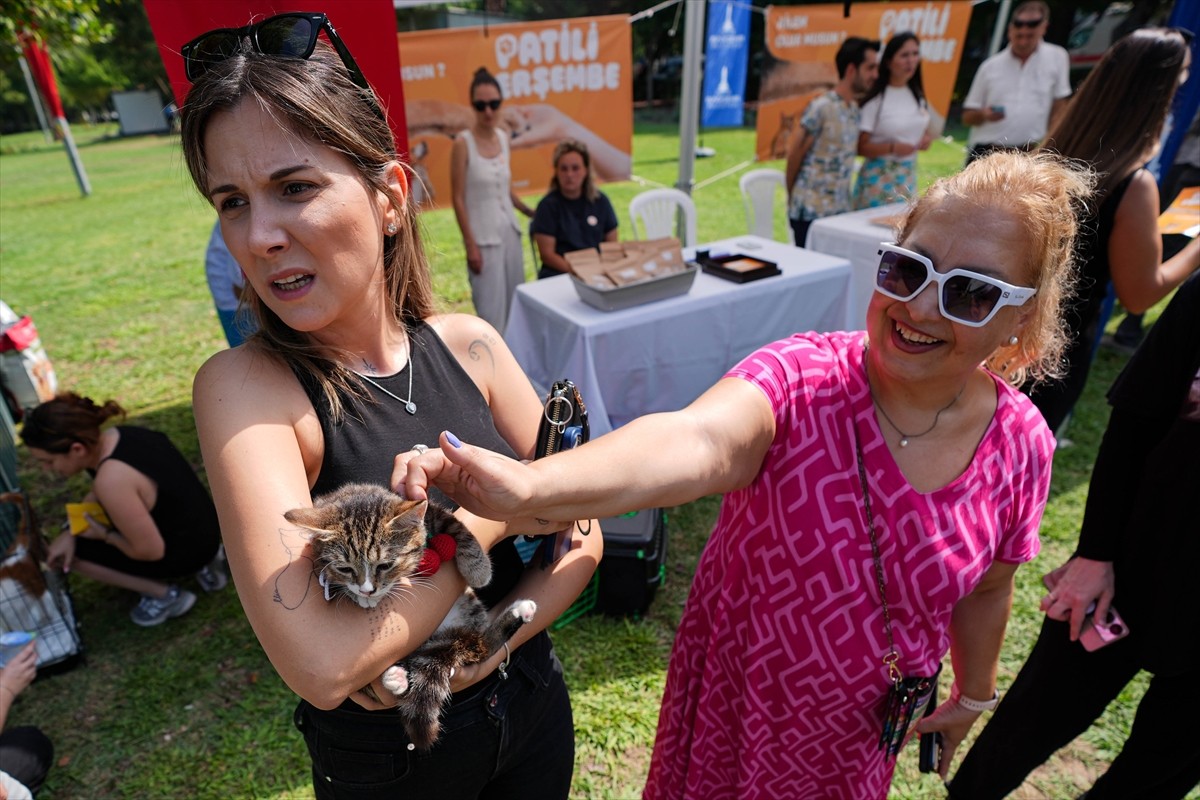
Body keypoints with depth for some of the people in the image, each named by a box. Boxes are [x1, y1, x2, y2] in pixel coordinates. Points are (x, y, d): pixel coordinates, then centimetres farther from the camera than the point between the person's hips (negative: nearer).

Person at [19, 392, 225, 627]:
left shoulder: (112, 479, -30)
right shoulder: (109, 437, -4)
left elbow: (150, 551, -23)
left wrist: (104, 534, -7)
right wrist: (70, 533, 2)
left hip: (188, 549, -8)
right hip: (201, 528, 8)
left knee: (69, 553, 3)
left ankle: (165, 595, 4)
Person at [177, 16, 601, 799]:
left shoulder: (469, 344, -13)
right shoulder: (243, 386, -23)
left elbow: (582, 534, -9)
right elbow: (321, 663, -32)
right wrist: (494, 511, -24)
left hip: (533, 702, 3)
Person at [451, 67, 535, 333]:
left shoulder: (503, 137, 6)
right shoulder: (463, 143, -12)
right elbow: (458, 198, -12)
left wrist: (532, 213, 18)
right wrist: (470, 245, -15)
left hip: (509, 229, 7)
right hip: (483, 234, -7)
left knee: (515, 301, 12)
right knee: (492, 307, -4)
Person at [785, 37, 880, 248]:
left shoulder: (855, 109, 11)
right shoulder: (821, 107, -12)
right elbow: (795, 154, -7)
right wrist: (791, 197, 2)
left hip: (841, 210, 7)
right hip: (811, 212, -7)